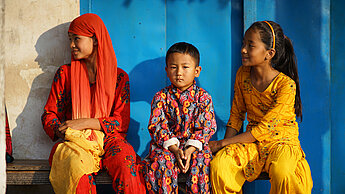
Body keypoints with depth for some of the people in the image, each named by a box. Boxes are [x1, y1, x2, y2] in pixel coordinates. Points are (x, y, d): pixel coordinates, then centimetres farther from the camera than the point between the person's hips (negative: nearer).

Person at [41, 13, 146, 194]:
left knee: (126, 166, -36)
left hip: (108, 139, 0)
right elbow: (49, 115, 13)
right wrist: (61, 131, -11)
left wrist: (84, 123, -11)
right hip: (74, 140, 0)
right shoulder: (65, 73, 14)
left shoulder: (119, 76, 10)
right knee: (77, 167, -37)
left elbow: (121, 122, 2)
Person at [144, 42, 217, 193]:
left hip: (195, 145, 0)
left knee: (201, 162, -28)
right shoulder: (161, 97, 2)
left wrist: (190, 149, -17)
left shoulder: (203, 97, 2)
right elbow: (156, 126, -4)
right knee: (162, 161, -28)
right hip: (166, 146, 0)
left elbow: (207, 127, -2)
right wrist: (175, 149, -18)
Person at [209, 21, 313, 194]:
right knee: (218, 165, -24)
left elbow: (264, 129, -19)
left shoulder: (286, 85, -18)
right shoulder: (242, 74, 0)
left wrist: (222, 143, -17)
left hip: (282, 141, -4)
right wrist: (225, 146, -6)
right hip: (252, 141, 4)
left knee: (282, 175, -36)